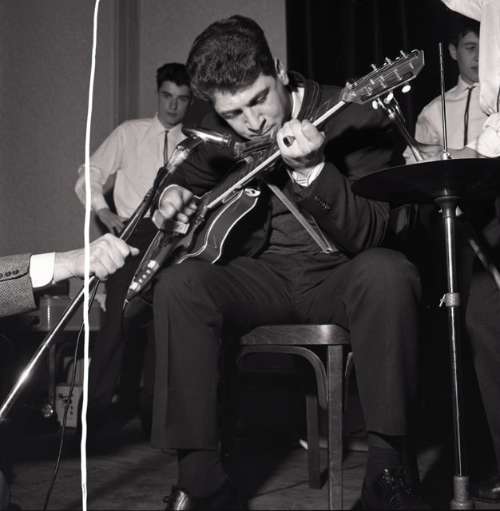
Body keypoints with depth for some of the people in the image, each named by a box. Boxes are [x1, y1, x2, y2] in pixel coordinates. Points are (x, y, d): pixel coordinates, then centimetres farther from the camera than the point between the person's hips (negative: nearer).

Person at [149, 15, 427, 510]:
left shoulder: (354, 117, -14)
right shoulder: (221, 129, 0)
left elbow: (367, 237, -21)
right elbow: (192, 173, 23)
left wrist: (310, 170, -36)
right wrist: (174, 192, -2)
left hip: (337, 275, -3)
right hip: (262, 277, 3)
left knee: (387, 273, -37)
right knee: (178, 284, -25)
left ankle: (389, 465, -23)